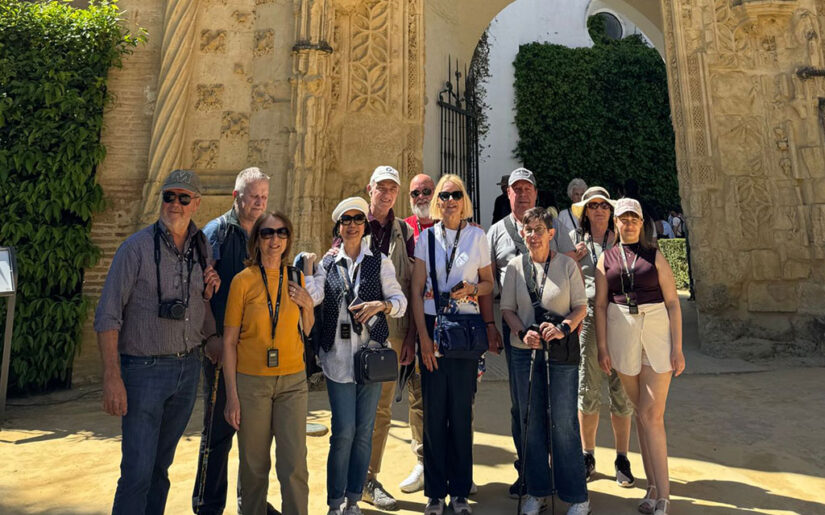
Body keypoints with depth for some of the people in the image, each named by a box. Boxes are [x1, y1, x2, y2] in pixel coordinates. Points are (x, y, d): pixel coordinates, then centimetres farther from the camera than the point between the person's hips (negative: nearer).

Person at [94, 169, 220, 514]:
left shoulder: (201, 250, 6)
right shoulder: (137, 247, -9)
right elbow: (107, 316, -11)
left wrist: (209, 293, -4)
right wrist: (112, 378, -17)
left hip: (188, 367, 5)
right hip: (145, 369, -4)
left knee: (161, 465, 17)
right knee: (137, 470, -3)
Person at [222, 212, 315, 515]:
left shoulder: (296, 278, 5)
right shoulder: (243, 280, -4)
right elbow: (229, 341, -3)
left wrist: (307, 305, -4)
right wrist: (232, 395, -5)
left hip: (292, 382, 2)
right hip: (251, 382, -2)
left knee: (294, 465, 1)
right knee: (254, 466, 10)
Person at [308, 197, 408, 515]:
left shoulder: (380, 262, 7)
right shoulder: (327, 265, 9)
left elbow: (401, 301, 2)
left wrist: (381, 304, -16)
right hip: (338, 357, 0)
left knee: (364, 431, 7)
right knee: (343, 431, -2)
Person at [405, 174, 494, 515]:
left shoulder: (477, 236, 5)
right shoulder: (426, 237, 4)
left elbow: (489, 283, 11)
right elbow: (416, 290, 1)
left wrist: (473, 288, -12)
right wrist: (423, 337, -6)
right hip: (432, 325, 0)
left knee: (462, 410, 6)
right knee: (434, 410, 5)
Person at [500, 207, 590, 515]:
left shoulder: (567, 265, -1)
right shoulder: (515, 266, 3)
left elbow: (581, 306, 0)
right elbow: (507, 308, 4)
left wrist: (563, 328, -17)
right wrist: (523, 332, -12)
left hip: (562, 353, -2)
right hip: (524, 351, 2)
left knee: (563, 422, 1)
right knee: (531, 421, 10)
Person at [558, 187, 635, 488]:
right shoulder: (573, 240, 10)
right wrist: (571, 259, -6)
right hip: (587, 317, 0)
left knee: (621, 390, 3)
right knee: (588, 390, 2)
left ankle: (622, 459, 18)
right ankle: (588, 456, 19)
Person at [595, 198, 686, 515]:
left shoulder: (655, 257, 4)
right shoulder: (606, 259, 7)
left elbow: (673, 304, 0)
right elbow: (600, 305, 4)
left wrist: (677, 348, -6)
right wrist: (602, 347, -2)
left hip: (657, 334, -2)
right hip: (622, 335, 2)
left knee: (652, 414, -5)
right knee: (640, 412, 9)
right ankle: (654, 486, 20)